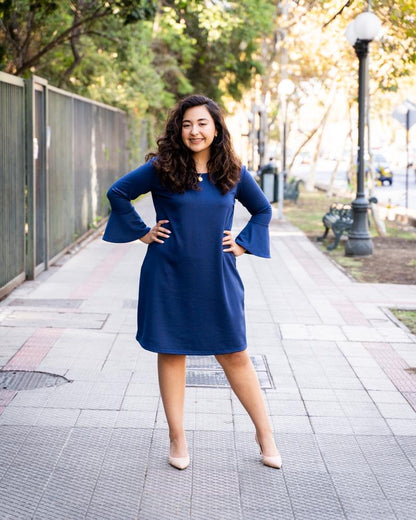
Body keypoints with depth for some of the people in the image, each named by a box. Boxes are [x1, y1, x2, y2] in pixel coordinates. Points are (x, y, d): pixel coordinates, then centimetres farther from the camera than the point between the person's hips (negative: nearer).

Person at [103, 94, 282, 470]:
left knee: (234, 355, 5)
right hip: (169, 278, -1)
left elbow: (263, 210, 17)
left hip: (217, 280, 1)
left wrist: (242, 244, 6)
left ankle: (265, 433, 19)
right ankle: (177, 439, 20)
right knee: (172, 353, 7)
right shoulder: (162, 168, -3)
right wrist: (143, 233, 1)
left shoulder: (233, 172, 3)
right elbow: (118, 193, 5)